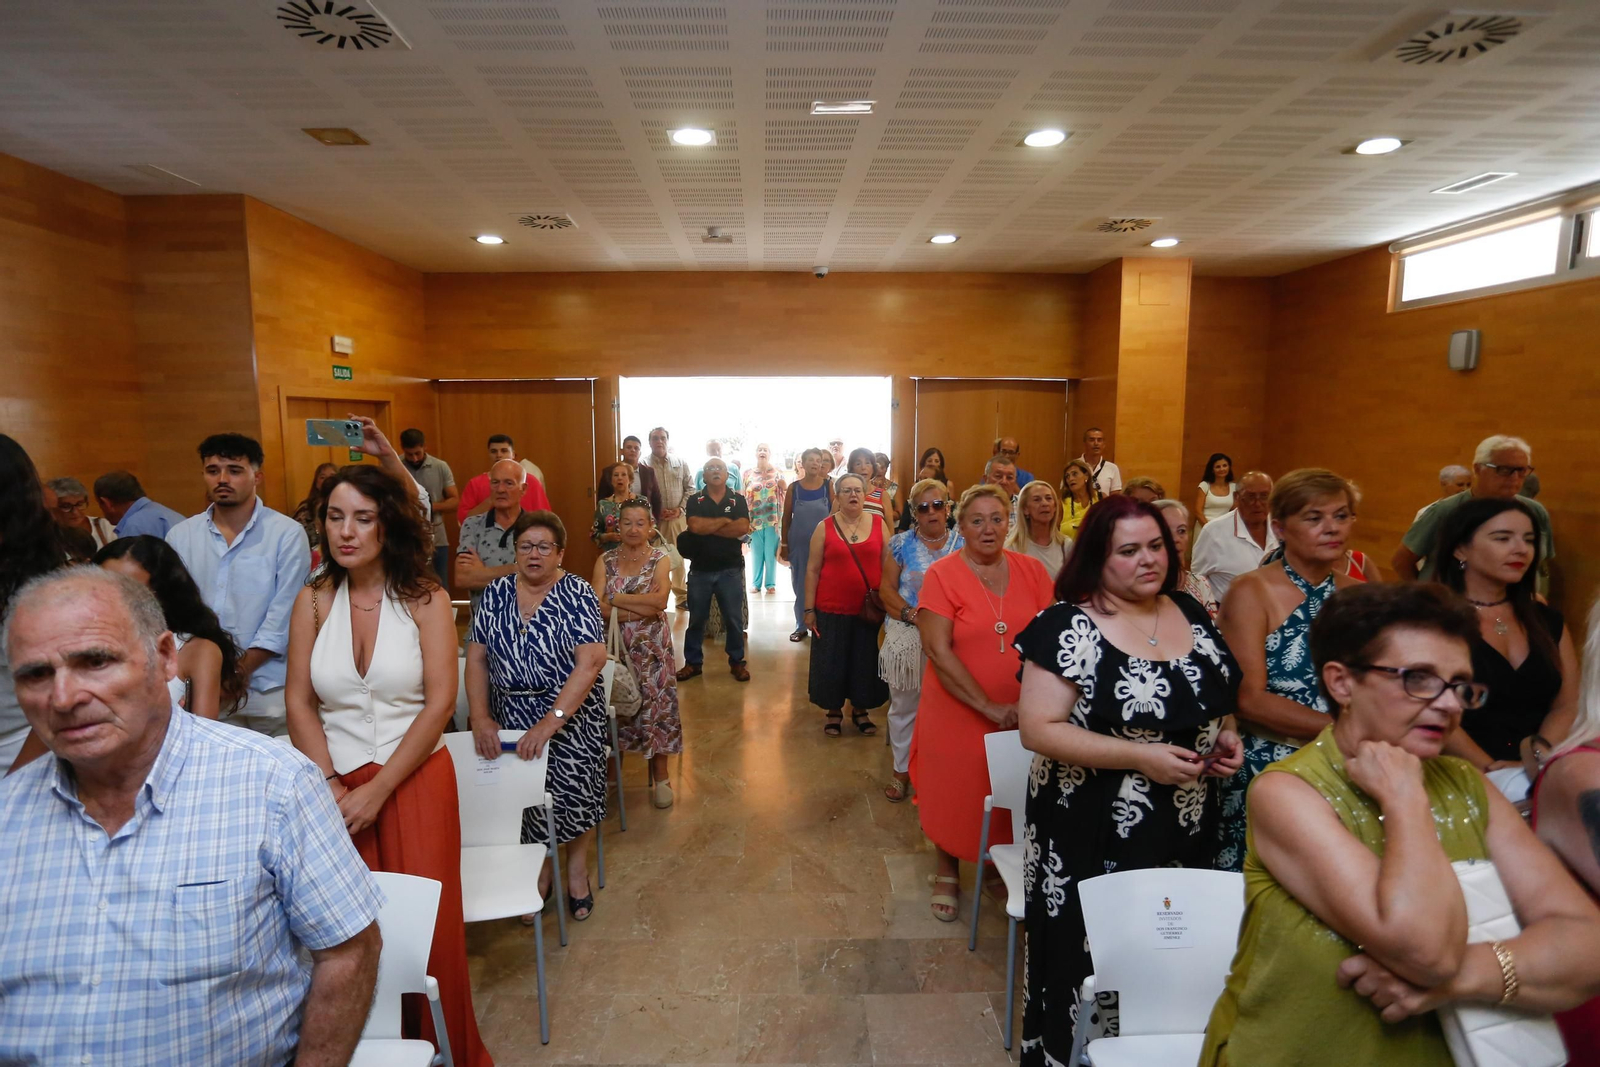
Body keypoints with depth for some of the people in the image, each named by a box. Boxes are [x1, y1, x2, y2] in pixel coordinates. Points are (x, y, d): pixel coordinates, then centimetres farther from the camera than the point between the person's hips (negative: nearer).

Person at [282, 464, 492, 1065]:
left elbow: (440, 702, -9)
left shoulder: (425, 599, -5)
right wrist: (332, 786, -9)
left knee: (425, 926, 1)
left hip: (416, 779, -2)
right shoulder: (313, 601, 2)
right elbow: (299, 702, 2)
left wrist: (376, 793, -12)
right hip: (335, 785, 2)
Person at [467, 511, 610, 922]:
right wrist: (479, 717, -13)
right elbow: (477, 657, -1)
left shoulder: (577, 593, -13)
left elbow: (590, 662, -21)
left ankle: (577, 868, 30)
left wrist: (552, 721, -27)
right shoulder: (495, 593, 0)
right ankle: (537, 872, 33)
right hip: (512, 715, 3)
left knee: (573, 790, 4)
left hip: (571, 713, -3)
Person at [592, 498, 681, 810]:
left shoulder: (661, 559, -2)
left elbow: (659, 601, -18)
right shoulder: (605, 560, 2)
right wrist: (641, 607, -17)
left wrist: (615, 599, -12)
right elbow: (597, 606, -11)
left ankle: (661, 777, 17)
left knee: (655, 706, 4)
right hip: (613, 646, 1)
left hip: (651, 647, -1)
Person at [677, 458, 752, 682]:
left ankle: (736, 662, 20)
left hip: (731, 569, 0)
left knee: (734, 619, 6)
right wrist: (725, 521, -11)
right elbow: (695, 526, -17)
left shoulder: (738, 500, 2)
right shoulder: (695, 501, 2)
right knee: (696, 619, 9)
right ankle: (692, 662, 21)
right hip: (700, 569, 0)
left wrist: (708, 527, -13)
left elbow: (743, 528, -15)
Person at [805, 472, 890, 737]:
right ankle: (833, 711, 26)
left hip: (870, 609, 1)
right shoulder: (825, 527, -2)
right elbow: (812, 570, 0)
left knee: (865, 661, 11)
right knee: (831, 662, 8)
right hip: (832, 608, -1)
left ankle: (861, 710, 30)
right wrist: (809, 609, -3)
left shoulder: (879, 524, 1)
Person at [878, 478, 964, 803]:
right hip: (906, 636, 0)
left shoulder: (962, 544, 3)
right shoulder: (901, 544, 3)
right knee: (904, 705, 9)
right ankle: (902, 770, 25)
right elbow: (886, 589, 1)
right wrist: (912, 614, -15)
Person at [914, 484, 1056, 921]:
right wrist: (990, 707, -18)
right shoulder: (941, 575, -11)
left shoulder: (1032, 570, 0)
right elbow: (939, 651, -17)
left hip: (1023, 715, 3)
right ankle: (947, 873, 37)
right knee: (953, 795, 12)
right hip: (957, 714, -3)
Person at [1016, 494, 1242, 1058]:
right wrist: (1139, 755, -24)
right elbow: (1038, 729, -20)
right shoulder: (1068, 626, -16)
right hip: (1096, 834, -6)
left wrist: (1226, 734, -2)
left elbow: (1218, 694, 19)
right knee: (1094, 963, 8)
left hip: (1188, 827, 6)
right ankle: (1069, 1051, 33)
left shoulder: (1190, 612, 4)